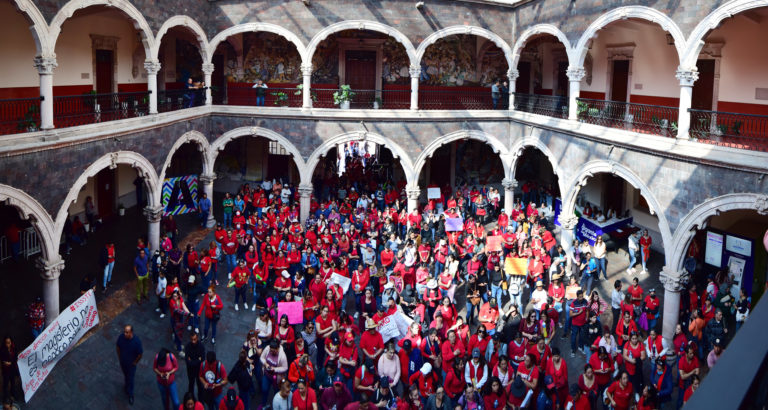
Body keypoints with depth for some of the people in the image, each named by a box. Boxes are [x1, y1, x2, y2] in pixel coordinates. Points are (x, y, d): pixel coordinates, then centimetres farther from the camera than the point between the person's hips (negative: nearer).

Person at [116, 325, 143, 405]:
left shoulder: (136, 341, -34)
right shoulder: (121, 337, -24)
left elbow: (140, 353, -19)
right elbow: (118, 347, -3)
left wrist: (135, 362, -9)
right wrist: (119, 358, 4)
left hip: (131, 363, -3)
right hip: (123, 362, 3)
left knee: (130, 379, 11)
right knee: (125, 375, 28)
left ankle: (130, 395, 33)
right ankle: (127, 387, 57)